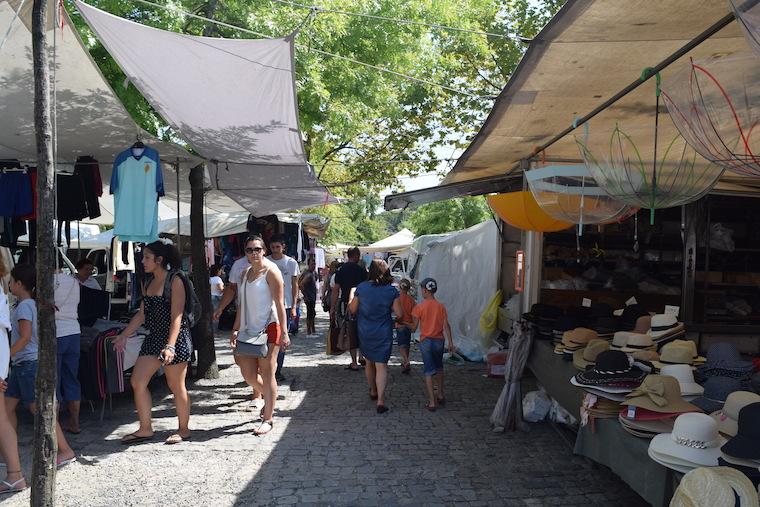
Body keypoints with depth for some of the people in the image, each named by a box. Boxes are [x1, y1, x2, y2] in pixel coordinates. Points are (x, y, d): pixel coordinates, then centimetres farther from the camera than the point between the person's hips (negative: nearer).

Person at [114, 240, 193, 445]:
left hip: (175, 339, -8)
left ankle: (183, 429, 19)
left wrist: (170, 346, -26)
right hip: (154, 338, 8)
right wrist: (124, 335, 14)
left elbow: (176, 317, -19)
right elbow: (142, 314, 17)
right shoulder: (148, 282, 11)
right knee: (137, 382, 5)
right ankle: (145, 429, 18)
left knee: (176, 386, 3)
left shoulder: (174, 281, -13)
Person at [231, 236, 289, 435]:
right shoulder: (246, 273, 15)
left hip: (268, 328, -7)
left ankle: (267, 420, 10)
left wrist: (284, 332, -16)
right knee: (248, 375, 7)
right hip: (249, 330, 7)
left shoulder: (271, 271, -7)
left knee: (267, 374, -1)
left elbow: (280, 304, -12)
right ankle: (269, 398, 36)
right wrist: (235, 330, 14)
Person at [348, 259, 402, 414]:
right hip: (383, 333, -2)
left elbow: (352, 309, 1)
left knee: (369, 362, 21)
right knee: (381, 365, -1)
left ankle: (373, 391, 39)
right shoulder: (392, 290, -10)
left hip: (365, 332, 2)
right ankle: (380, 400, -10)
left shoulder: (361, 288, -9)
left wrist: (351, 295, 17)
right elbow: (399, 313, -8)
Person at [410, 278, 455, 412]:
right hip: (439, 340, 3)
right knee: (439, 368, 22)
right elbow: (446, 326, -4)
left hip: (426, 341, -3)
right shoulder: (441, 306, -1)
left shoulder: (419, 307, -10)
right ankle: (441, 396, 29)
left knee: (429, 371, 2)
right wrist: (450, 343, -2)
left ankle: (432, 402, -1)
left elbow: (414, 327, -8)